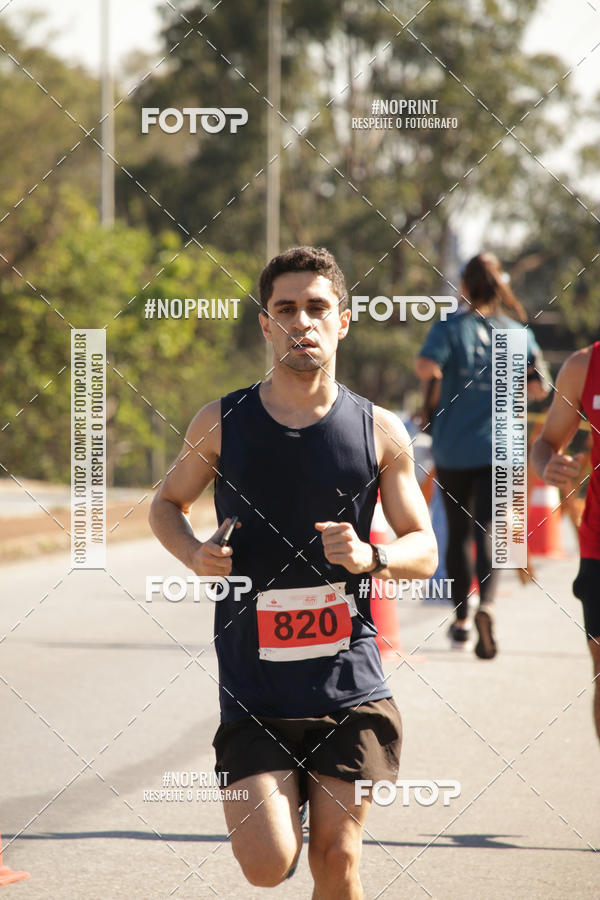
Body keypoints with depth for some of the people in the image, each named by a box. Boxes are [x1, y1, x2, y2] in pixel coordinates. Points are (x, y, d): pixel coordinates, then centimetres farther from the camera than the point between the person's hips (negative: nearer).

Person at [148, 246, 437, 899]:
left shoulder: (380, 433, 1)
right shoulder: (221, 425, 0)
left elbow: (424, 551, 7)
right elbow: (166, 505, 17)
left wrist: (370, 557, -15)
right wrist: (193, 553, -5)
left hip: (350, 685, 1)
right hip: (254, 688, -1)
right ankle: (272, 801, 24)